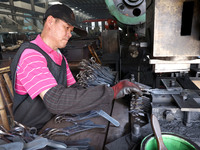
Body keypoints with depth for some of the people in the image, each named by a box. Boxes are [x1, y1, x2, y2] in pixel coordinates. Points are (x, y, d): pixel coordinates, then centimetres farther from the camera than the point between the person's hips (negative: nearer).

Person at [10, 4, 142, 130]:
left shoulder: (61, 59, 9)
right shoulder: (30, 55, -21)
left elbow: (74, 89, 6)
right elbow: (55, 101, -33)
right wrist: (111, 92, -34)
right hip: (30, 132, -6)